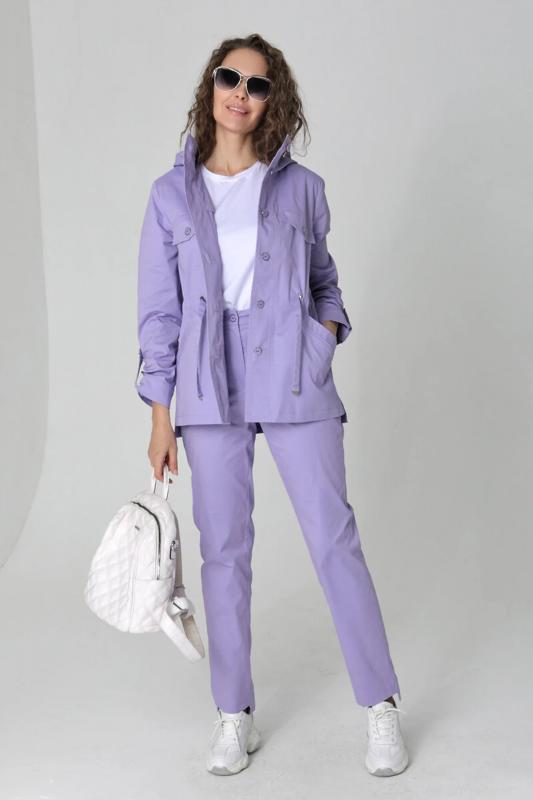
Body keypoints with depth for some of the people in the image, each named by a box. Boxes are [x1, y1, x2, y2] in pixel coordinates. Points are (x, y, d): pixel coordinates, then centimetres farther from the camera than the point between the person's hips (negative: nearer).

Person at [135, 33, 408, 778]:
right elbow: (159, 310, 6)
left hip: (294, 382, 0)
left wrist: (329, 326, -5)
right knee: (224, 549, 6)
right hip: (211, 393, 1)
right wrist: (160, 416, 2)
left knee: (334, 539, 0)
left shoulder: (301, 186, 6)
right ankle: (235, 716, 19)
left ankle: (381, 707, 13)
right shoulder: (172, 194, 6)